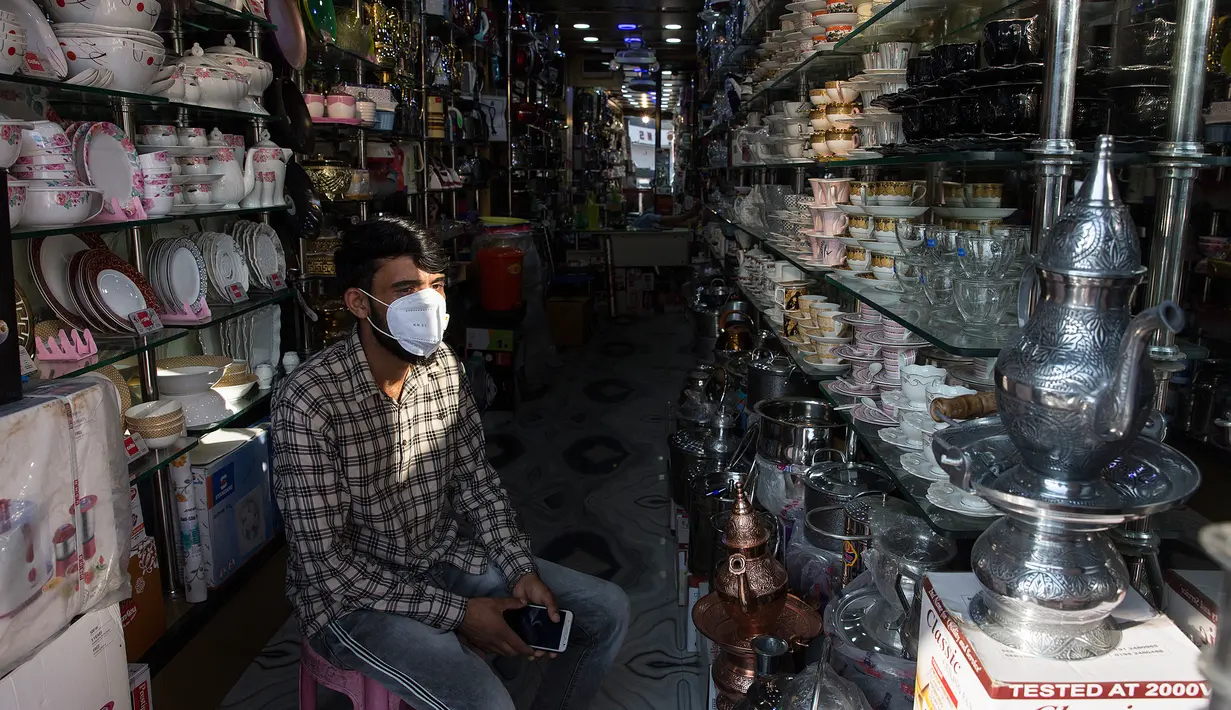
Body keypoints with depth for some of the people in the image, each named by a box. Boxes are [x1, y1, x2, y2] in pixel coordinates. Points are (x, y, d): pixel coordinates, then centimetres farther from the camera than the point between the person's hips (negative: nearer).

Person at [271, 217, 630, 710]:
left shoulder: (444, 366, -4)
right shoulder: (310, 400, -24)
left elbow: (475, 479, 5)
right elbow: (325, 561, -22)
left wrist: (522, 571, -8)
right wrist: (457, 613, -21)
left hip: (444, 559, 6)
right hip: (351, 594, -6)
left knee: (607, 610, 4)